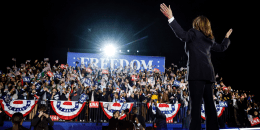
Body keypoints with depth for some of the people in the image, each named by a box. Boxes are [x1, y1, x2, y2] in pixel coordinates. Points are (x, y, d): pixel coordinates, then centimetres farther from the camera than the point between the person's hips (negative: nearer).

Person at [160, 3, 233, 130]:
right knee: (209, 104, 10)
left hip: (197, 74, -7)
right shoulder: (210, 39, 22)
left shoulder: (194, 33, 2)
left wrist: (171, 18, -21)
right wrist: (227, 37, 57)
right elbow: (222, 47, 37)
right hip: (208, 74, 7)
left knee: (195, 105, -13)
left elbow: (182, 35, -18)